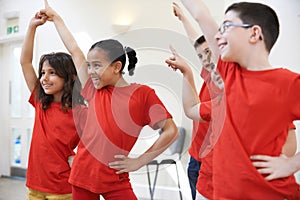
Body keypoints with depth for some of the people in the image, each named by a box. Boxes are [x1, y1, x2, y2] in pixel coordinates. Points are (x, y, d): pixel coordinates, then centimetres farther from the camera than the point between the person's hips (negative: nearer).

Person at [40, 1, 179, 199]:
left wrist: (139, 161, -8)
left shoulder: (142, 93, -7)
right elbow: (75, 50, 11)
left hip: (116, 181, -4)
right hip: (82, 175, 4)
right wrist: (55, 17, 20)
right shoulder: (94, 90, 4)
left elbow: (171, 131, -8)